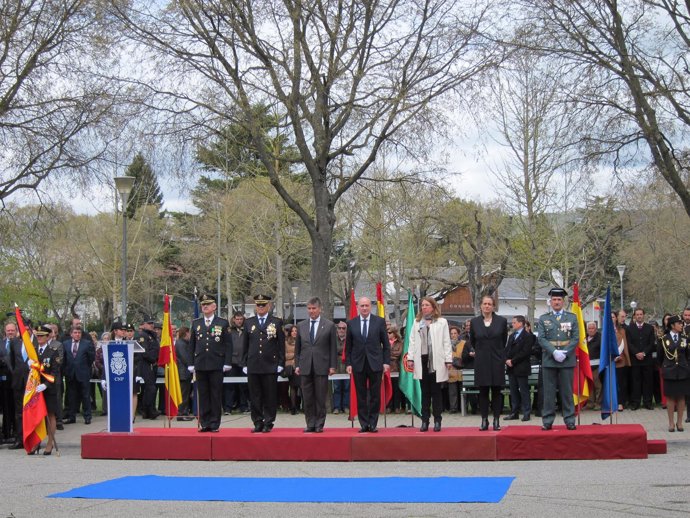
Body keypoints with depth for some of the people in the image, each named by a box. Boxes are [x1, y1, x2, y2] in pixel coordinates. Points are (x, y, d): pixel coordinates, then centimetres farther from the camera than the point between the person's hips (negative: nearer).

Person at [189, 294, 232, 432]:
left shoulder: (223, 323, 4)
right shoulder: (195, 323, 11)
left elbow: (228, 344, 2)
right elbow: (191, 345, 13)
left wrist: (227, 363, -5)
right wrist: (191, 364, 6)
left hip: (216, 365, -2)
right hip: (200, 365, 2)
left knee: (216, 395, 0)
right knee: (202, 395, 3)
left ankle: (215, 424, 5)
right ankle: (204, 423, 8)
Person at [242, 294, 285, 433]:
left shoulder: (277, 322, 5)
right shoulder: (248, 322, 11)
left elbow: (281, 345, 4)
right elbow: (245, 345, 13)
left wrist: (281, 363, -2)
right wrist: (244, 363, 7)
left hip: (270, 365, -2)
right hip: (253, 366, 2)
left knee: (270, 397, 0)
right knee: (255, 397, 3)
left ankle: (268, 423, 6)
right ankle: (258, 423, 10)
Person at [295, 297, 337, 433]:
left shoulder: (329, 325, 2)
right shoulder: (301, 326, 11)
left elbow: (333, 347, 2)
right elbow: (297, 348, 13)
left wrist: (332, 366, -3)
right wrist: (297, 365, 6)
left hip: (321, 367, -3)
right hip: (305, 367, 3)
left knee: (321, 398, 1)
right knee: (307, 398, 4)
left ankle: (319, 424, 7)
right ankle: (310, 424, 10)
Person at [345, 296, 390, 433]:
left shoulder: (380, 322, 3)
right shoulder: (351, 323, 6)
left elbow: (386, 344, 4)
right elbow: (348, 346, 8)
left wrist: (386, 362, -3)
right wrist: (348, 363, 0)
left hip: (375, 364, -1)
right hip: (358, 364, 1)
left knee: (375, 396, 1)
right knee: (361, 396, 4)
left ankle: (373, 424, 8)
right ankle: (364, 424, 9)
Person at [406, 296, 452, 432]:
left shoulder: (441, 322, 5)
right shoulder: (417, 322, 15)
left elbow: (446, 342, 0)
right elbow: (412, 341, 12)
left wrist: (448, 359, -6)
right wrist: (410, 358, 3)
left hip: (436, 360, -3)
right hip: (421, 360, 3)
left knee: (436, 392, 1)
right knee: (425, 392, 6)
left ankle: (437, 421, 6)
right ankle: (425, 421, 9)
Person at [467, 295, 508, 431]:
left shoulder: (501, 321, 2)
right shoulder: (474, 322, 5)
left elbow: (504, 340, 12)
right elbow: (471, 340, 16)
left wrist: (498, 352, 11)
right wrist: (472, 351, 2)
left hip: (497, 361, -1)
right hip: (481, 361, 1)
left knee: (496, 391, 2)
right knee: (483, 391, 2)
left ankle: (496, 420, 6)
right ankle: (484, 421, 7)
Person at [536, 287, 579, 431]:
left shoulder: (572, 317, 8)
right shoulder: (543, 319, 8)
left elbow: (576, 338, 2)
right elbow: (541, 339, 0)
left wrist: (564, 353, -11)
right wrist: (554, 352, -14)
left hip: (567, 360, 0)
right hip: (549, 360, 0)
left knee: (567, 391, 2)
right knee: (549, 392, 2)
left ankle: (569, 420, 7)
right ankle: (547, 421, 6)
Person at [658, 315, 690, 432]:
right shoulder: (664, 339, -1)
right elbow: (659, 356, 8)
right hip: (669, 372, -2)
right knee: (670, 397, 1)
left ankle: (679, 422, 12)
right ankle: (671, 423, 8)